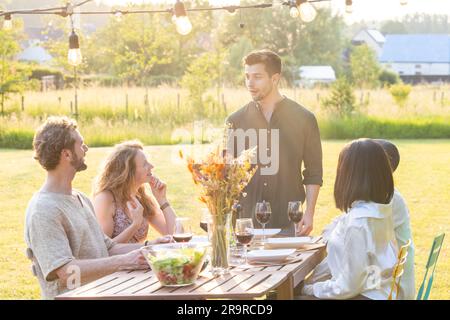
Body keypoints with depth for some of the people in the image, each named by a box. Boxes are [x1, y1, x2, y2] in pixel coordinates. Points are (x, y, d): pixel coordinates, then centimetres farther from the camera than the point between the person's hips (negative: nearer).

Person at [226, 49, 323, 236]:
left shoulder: (303, 119, 2)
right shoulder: (235, 121, 7)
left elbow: (313, 174, 5)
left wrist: (309, 213, -5)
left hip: (290, 224, -1)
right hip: (245, 223, 1)